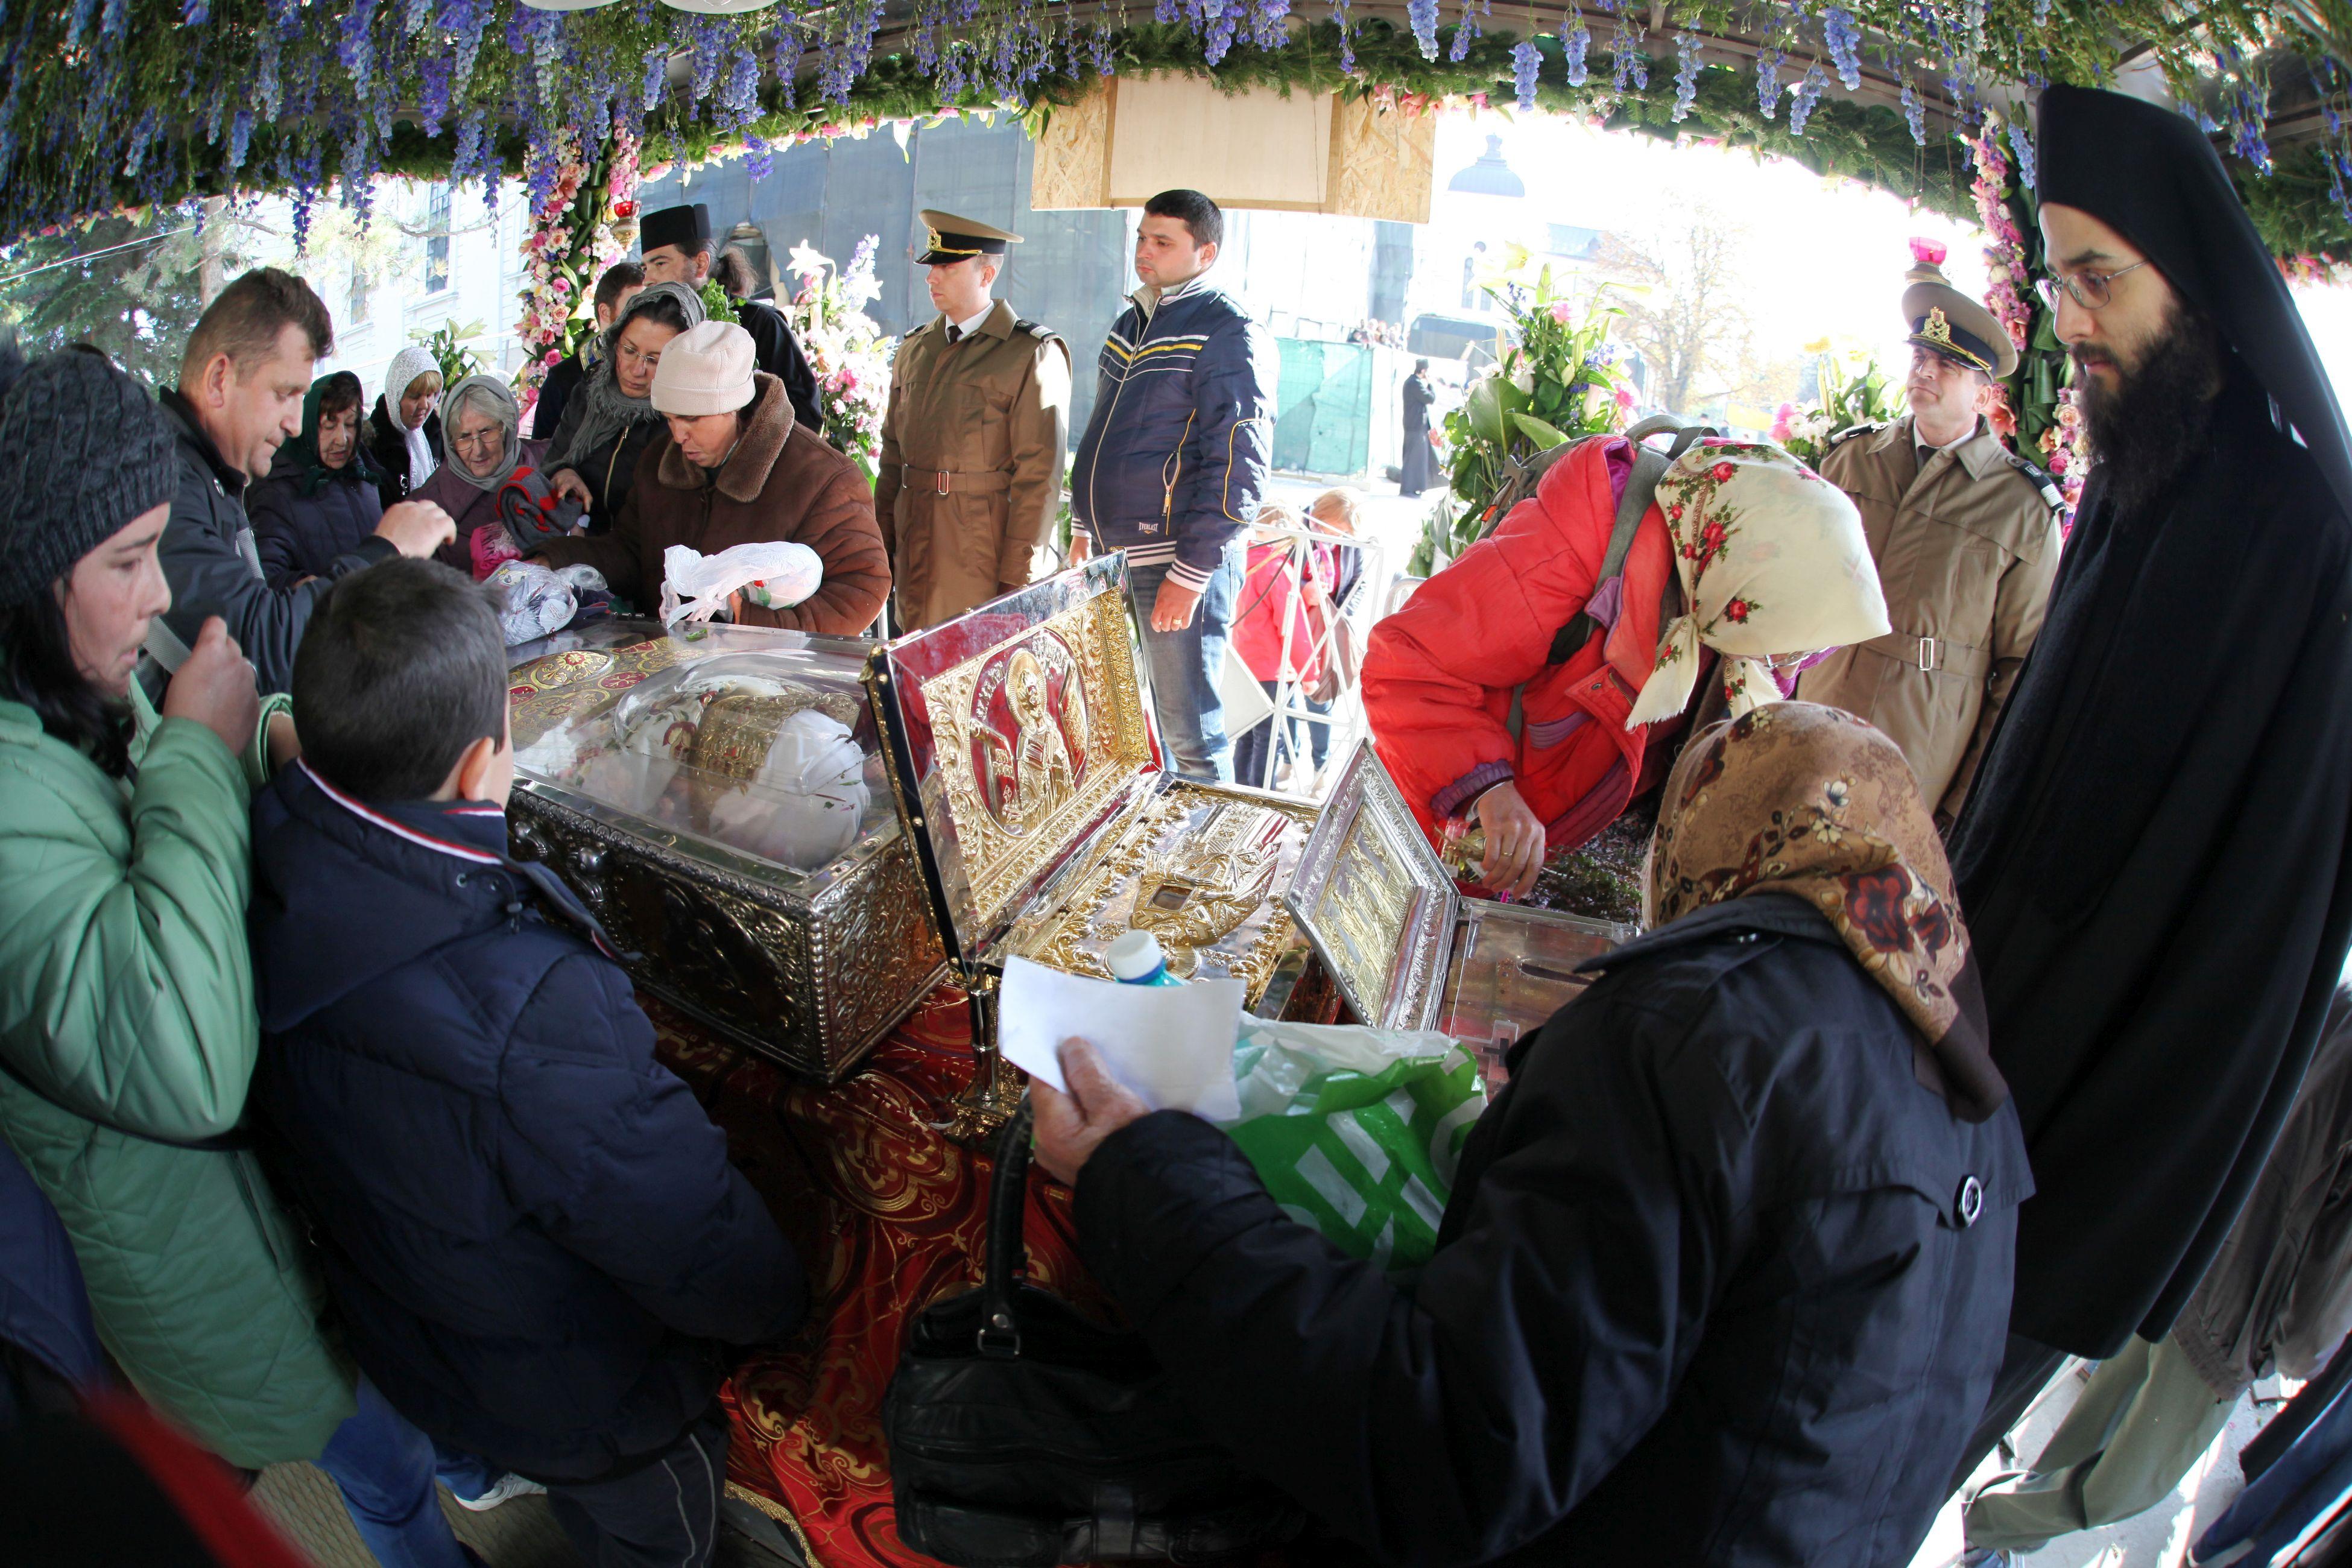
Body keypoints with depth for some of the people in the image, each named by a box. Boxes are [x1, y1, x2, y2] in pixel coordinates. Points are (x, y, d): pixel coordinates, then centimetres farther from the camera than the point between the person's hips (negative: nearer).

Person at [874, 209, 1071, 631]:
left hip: (986, 559, -6)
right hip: (915, 556, 6)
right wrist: (880, 544, 11)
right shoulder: (914, 348, 14)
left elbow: (1039, 476, -10)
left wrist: (1017, 580, -13)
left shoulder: (1033, 355, -5)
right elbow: (893, 452, 17)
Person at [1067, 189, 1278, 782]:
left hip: (1181, 564, -8)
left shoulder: (1230, 334, -10)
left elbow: (1238, 466, -16)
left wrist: (1190, 574, -19)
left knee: (1190, 736, -3)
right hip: (1113, 557, 8)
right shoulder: (1131, 324, 16)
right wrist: (1086, 528, 20)